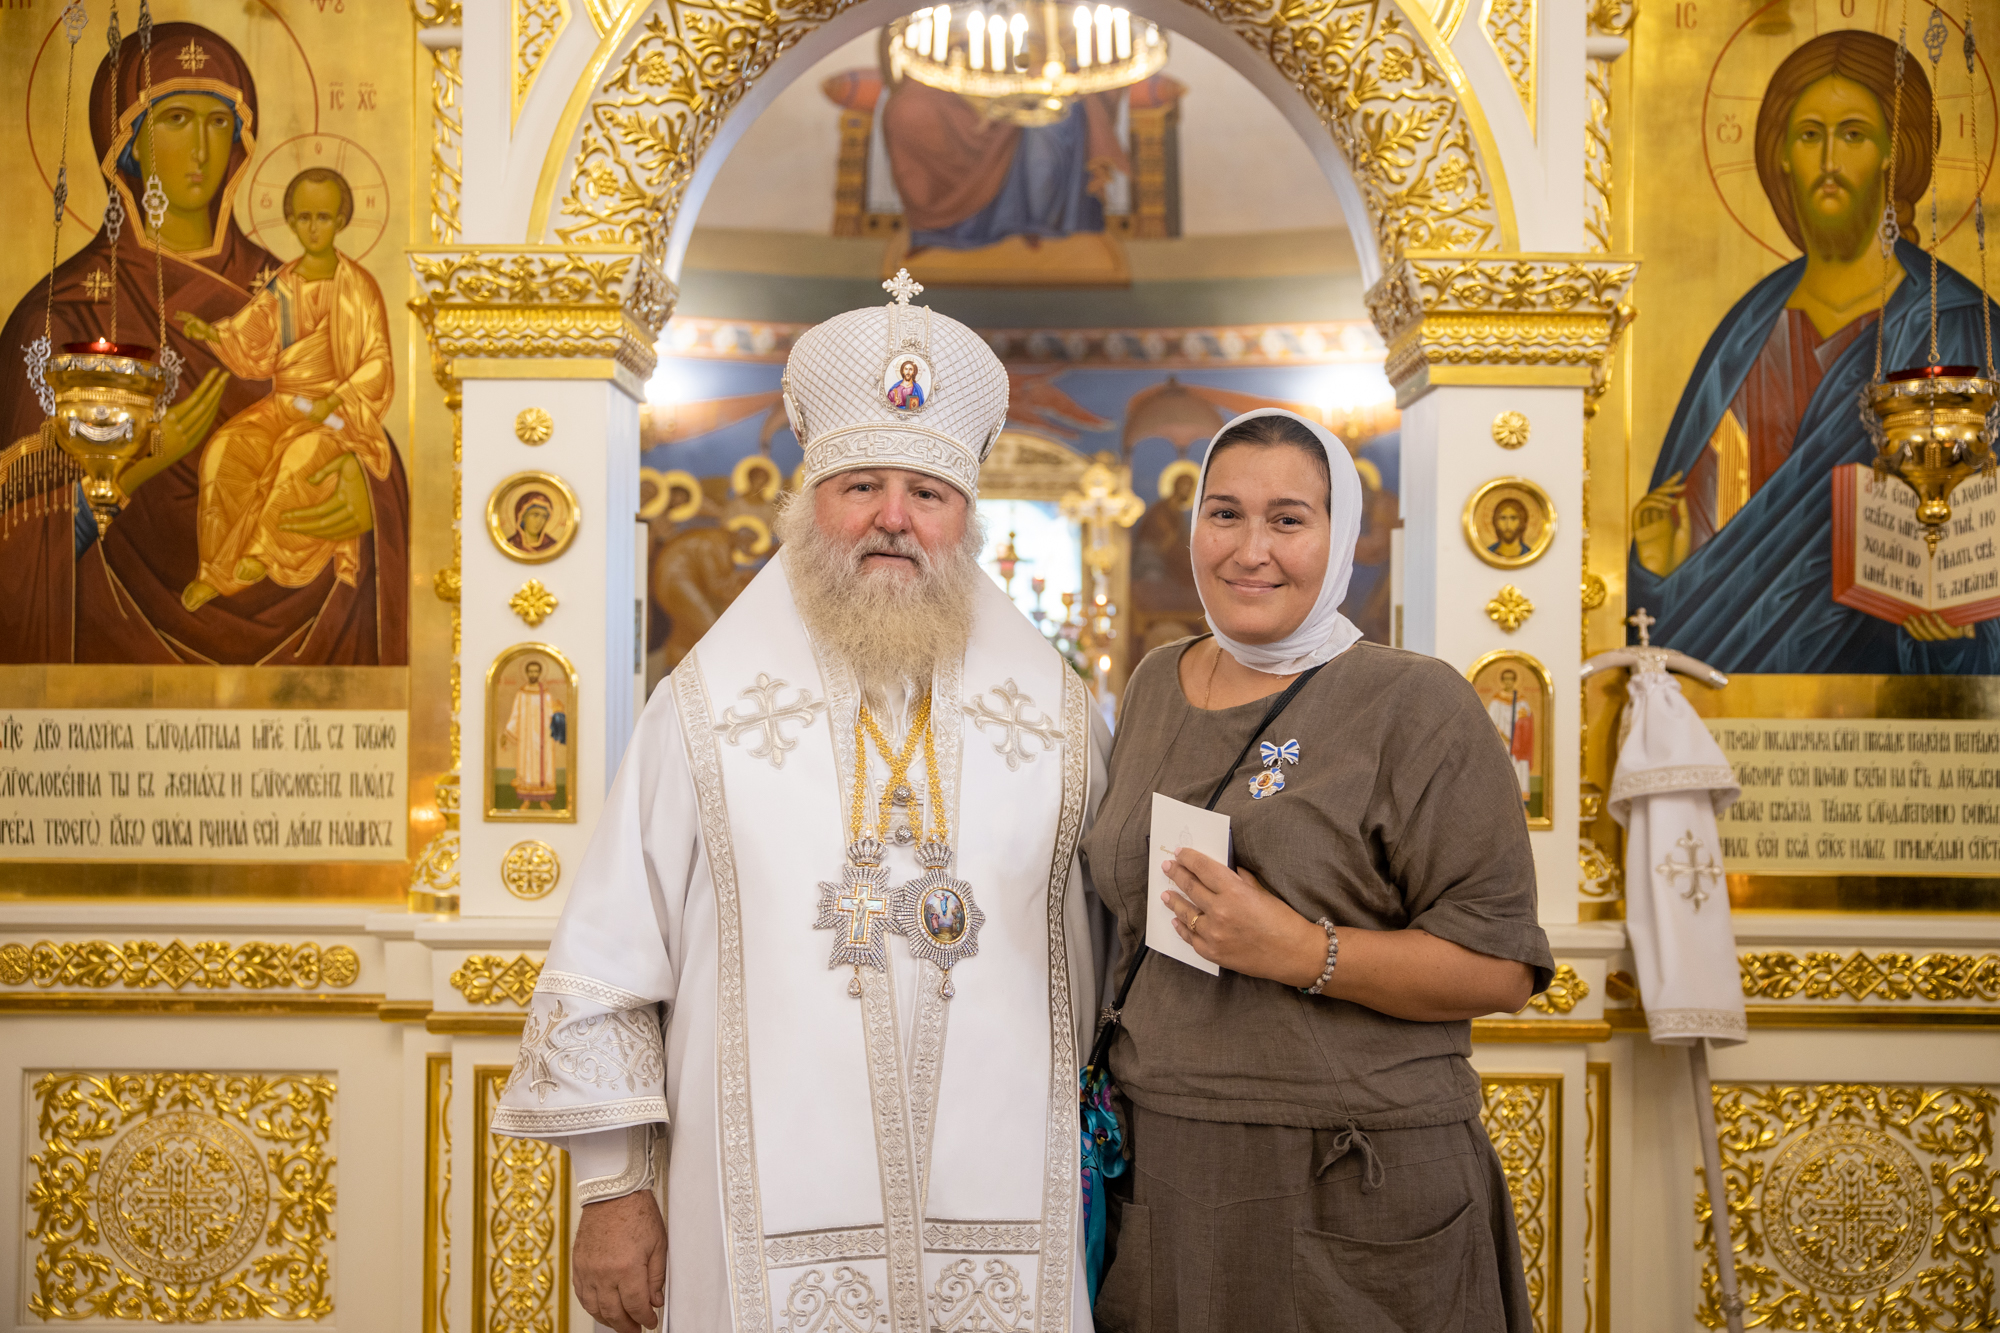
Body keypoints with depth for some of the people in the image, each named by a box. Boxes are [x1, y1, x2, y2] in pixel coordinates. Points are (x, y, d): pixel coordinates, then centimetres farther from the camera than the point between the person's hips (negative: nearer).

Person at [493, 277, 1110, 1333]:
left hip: (1001, 1221, 2)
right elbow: (606, 967, 1)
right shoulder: (712, 702, 0)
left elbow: (1102, 969, 8)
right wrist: (612, 1191, -1)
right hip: (776, 1222, -1)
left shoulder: (1054, 708, 5)